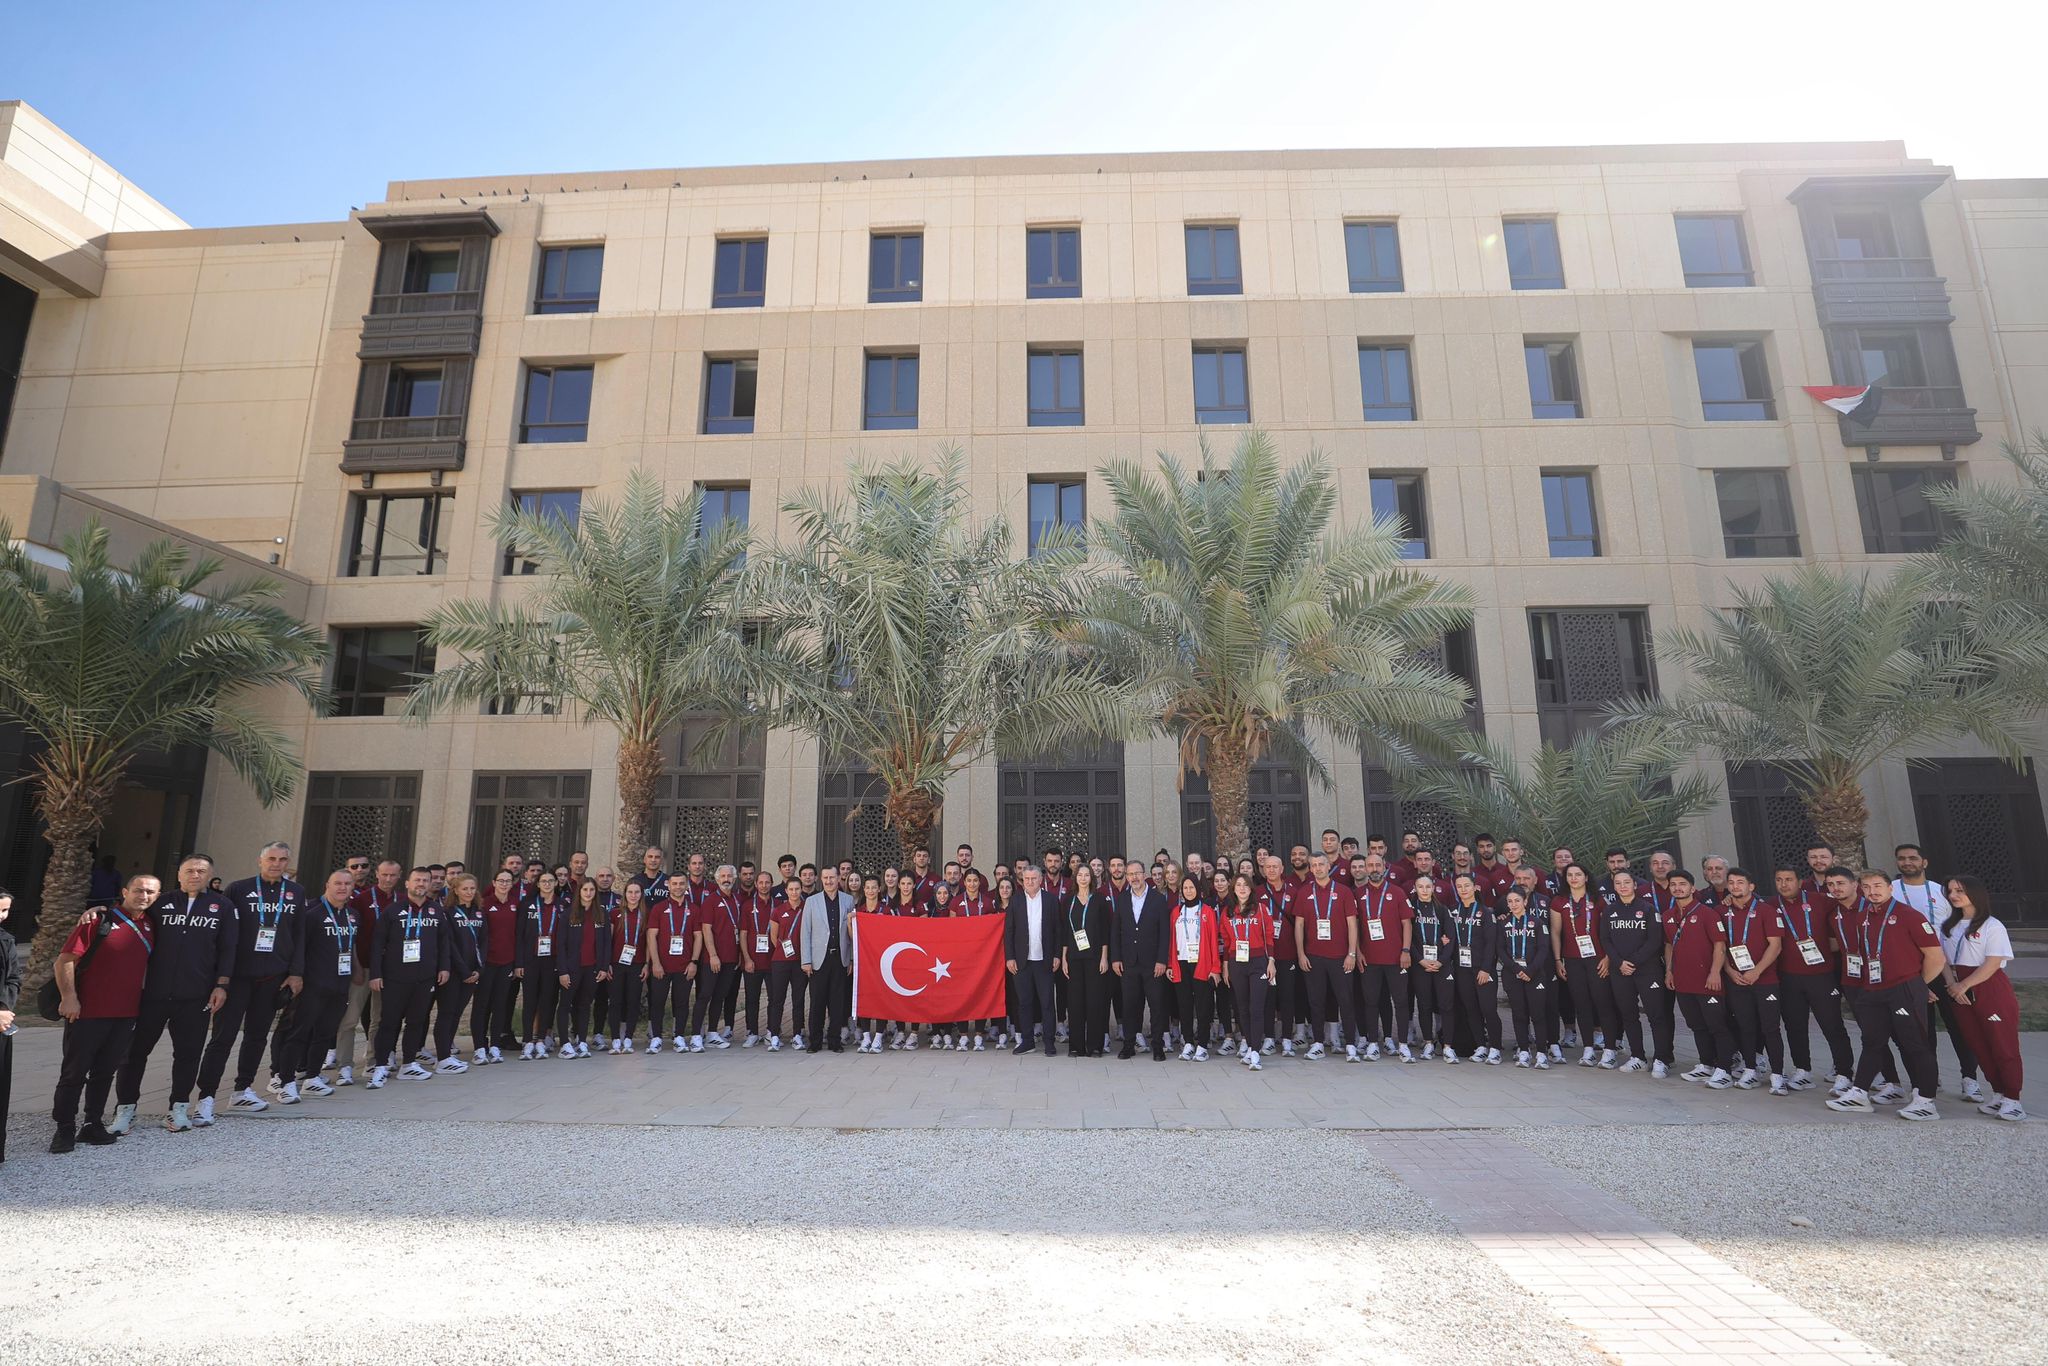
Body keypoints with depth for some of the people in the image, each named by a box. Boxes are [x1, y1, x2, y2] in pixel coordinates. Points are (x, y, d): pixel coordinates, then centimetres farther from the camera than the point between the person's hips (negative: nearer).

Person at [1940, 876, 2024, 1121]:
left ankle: (2012, 1100, 4)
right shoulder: (1949, 926, 12)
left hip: (1990, 989, -6)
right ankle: (1998, 1095, 20)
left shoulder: (1992, 926, -7)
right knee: (1979, 1046, 9)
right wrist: (1952, 984, -6)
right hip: (1960, 994, 6)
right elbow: (1943, 957, 9)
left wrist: (1964, 985, -16)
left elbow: (1993, 963, -12)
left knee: (2003, 1045, -3)